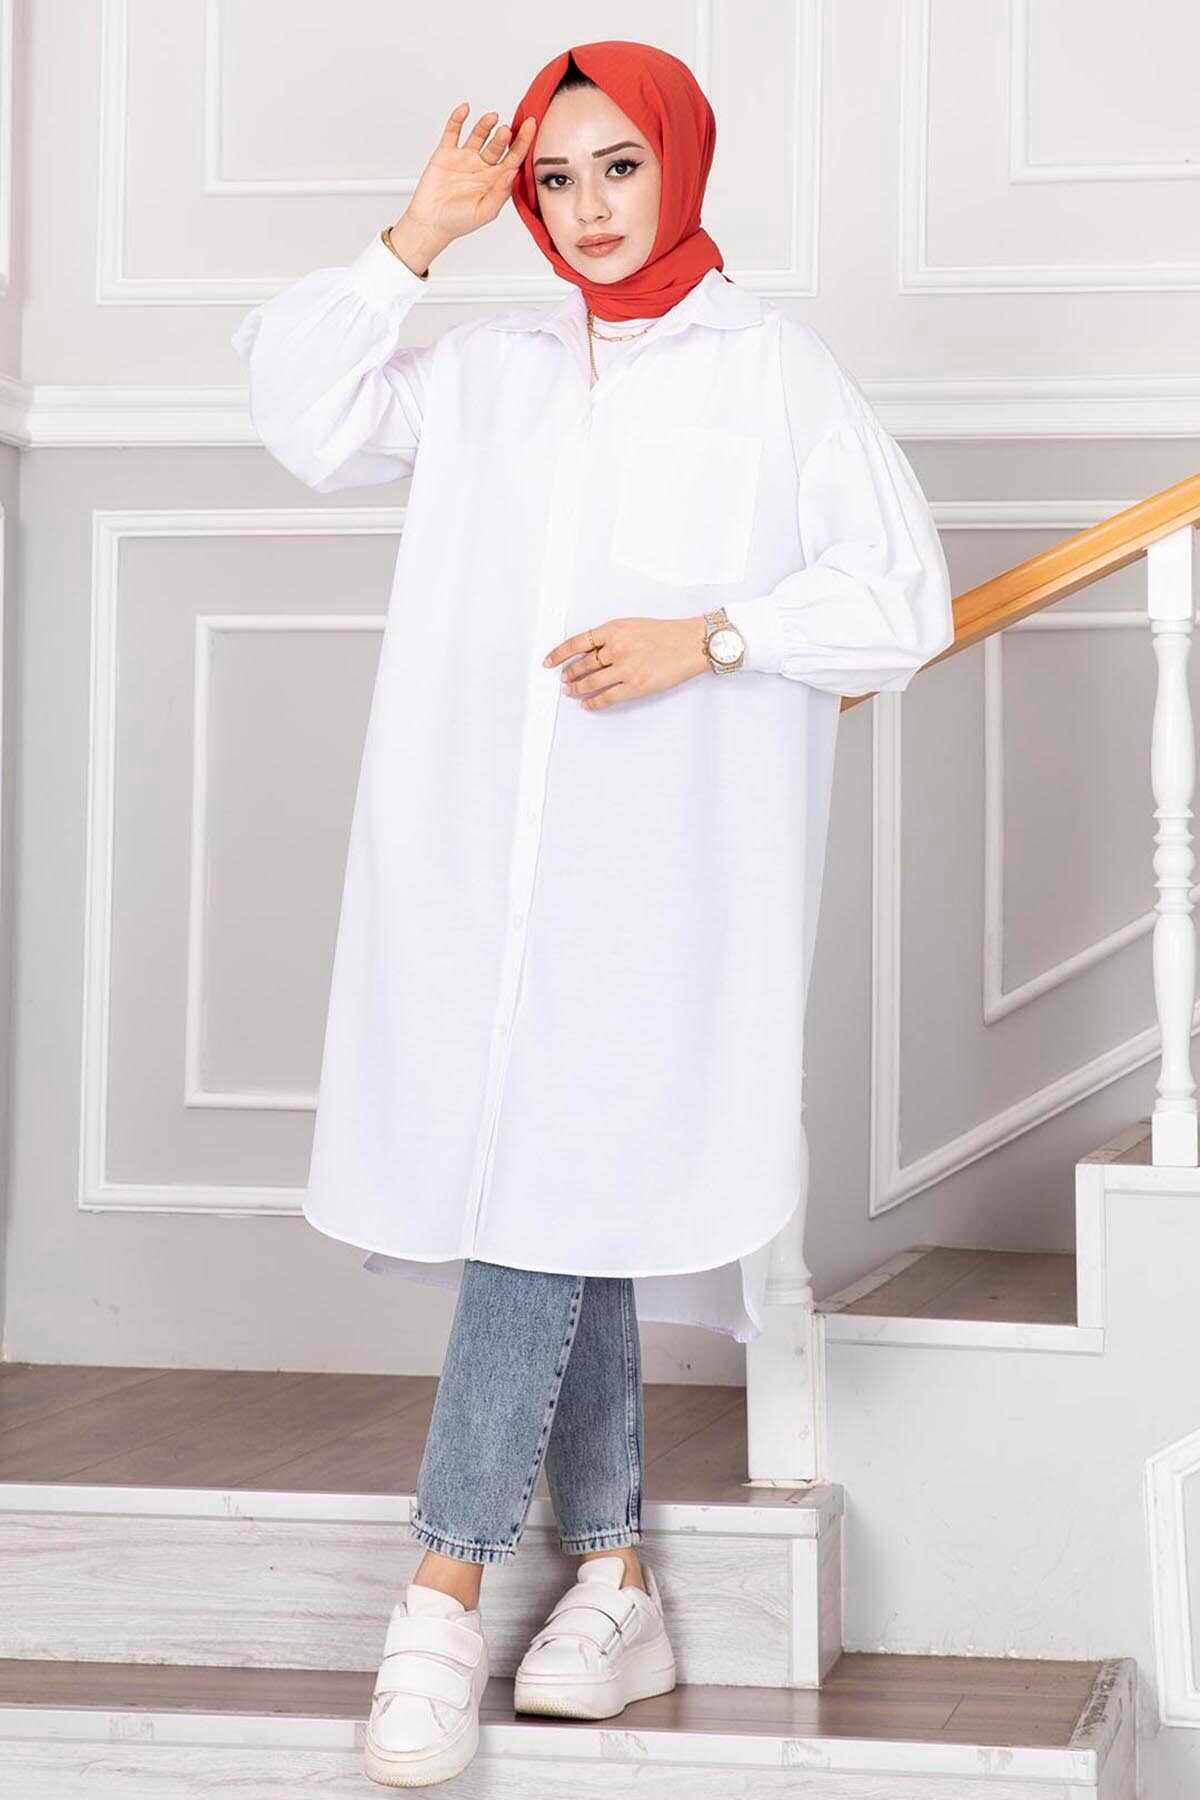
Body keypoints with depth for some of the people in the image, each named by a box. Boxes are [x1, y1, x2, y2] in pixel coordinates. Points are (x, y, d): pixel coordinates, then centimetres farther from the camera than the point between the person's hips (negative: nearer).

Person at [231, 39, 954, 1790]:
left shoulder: (776, 371, 2)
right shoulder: (488, 365, 16)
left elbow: (900, 594, -1)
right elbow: (306, 413, 10)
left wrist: (706, 636, -14)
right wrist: (417, 240, 4)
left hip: (663, 852, -5)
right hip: (483, 844, 5)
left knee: (548, 1184, -12)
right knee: (565, 1200, 6)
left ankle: (446, 1592, -9)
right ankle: (614, 1583, 14)